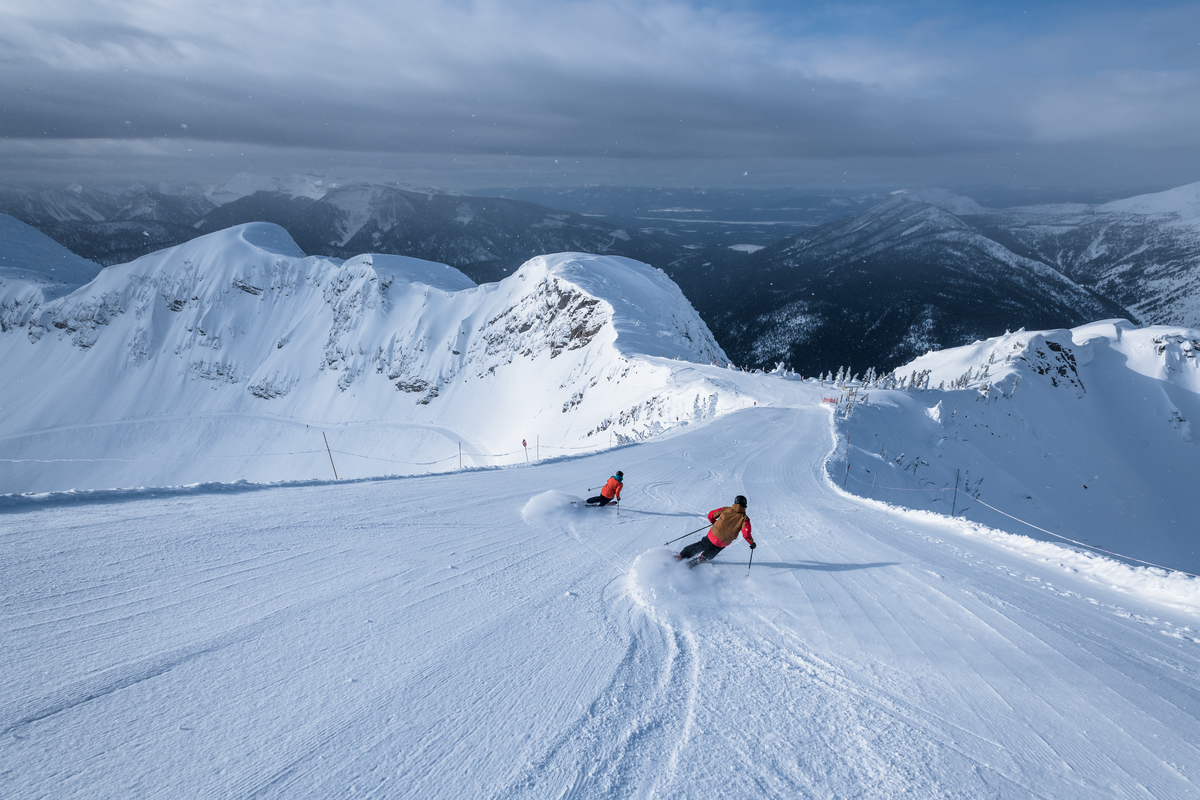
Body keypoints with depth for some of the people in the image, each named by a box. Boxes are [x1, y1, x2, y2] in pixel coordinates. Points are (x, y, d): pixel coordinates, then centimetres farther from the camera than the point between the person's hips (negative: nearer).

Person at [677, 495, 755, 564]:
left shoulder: (726, 509, -1)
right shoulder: (744, 518, -9)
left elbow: (710, 515, 6)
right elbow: (746, 533, -18)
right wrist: (752, 542, -2)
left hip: (712, 536, 1)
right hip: (723, 543, -1)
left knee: (699, 546, 24)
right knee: (709, 555, 30)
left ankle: (681, 556, 23)